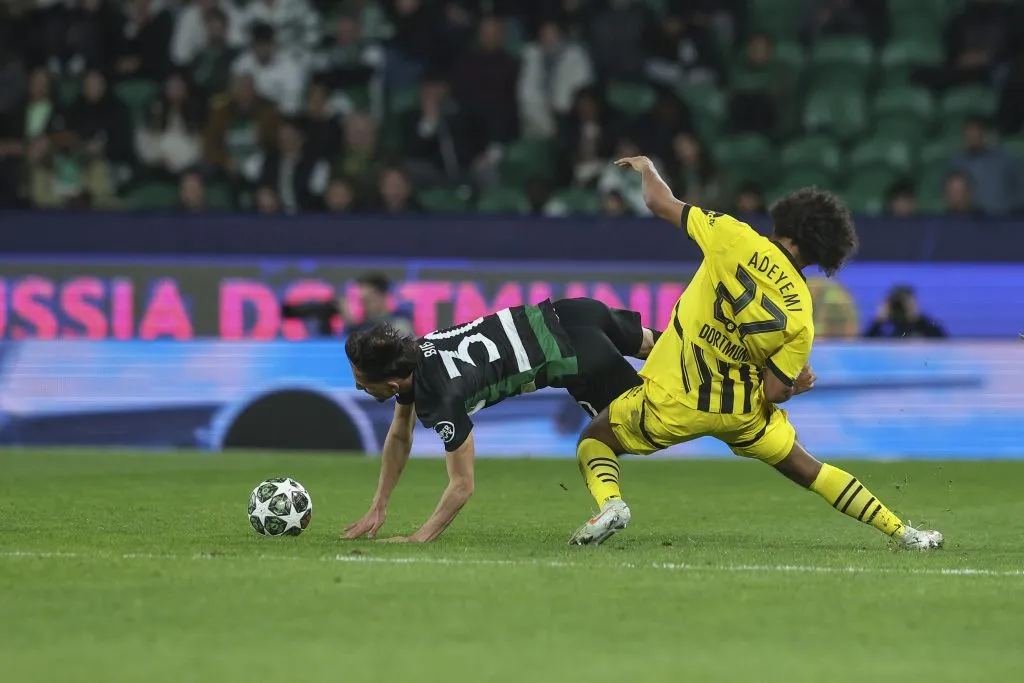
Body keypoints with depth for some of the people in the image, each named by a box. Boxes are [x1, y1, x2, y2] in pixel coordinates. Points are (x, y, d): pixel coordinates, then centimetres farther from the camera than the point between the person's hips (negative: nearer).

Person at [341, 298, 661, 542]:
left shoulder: (444, 398, -31)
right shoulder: (408, 354, -6)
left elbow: (463, 485, -23)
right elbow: (400, 437, 11)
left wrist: (419, 539, -21)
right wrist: (378, 508, 11)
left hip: (574, 359, -7)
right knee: (647, 342, 30)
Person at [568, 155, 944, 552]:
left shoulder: (734, 238, -16)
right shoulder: (800, 319, -11)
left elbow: (660, 202, -7)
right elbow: (772, 394, -10)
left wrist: (647, 169, 15)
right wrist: (797, 386, 13)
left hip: (673, 397, -2)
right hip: (742, 411, 2)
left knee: (595, 439, 19)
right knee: (806, 469, 20)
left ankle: (609, 504, -12)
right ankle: (902, 532, 20)